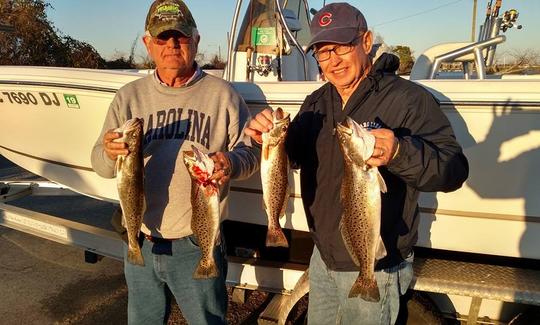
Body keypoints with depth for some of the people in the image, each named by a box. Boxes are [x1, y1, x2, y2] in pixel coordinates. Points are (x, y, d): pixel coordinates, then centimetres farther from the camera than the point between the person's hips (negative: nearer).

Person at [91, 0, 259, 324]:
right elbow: (101, 163, 4)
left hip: (197, 245, -3)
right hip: (140, 243, 4)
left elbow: (251, 151, -4)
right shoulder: (129, 96, 5)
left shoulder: (222, 94, -3)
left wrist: (232, 163, -27)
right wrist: (110, 153, -20)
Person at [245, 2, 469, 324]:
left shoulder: (409, 98, -18)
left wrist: (399, 152, -43)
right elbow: (295, 155, 7)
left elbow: (455, 170, -24)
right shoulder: (316, 102, 2)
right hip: (323, 256, 6)